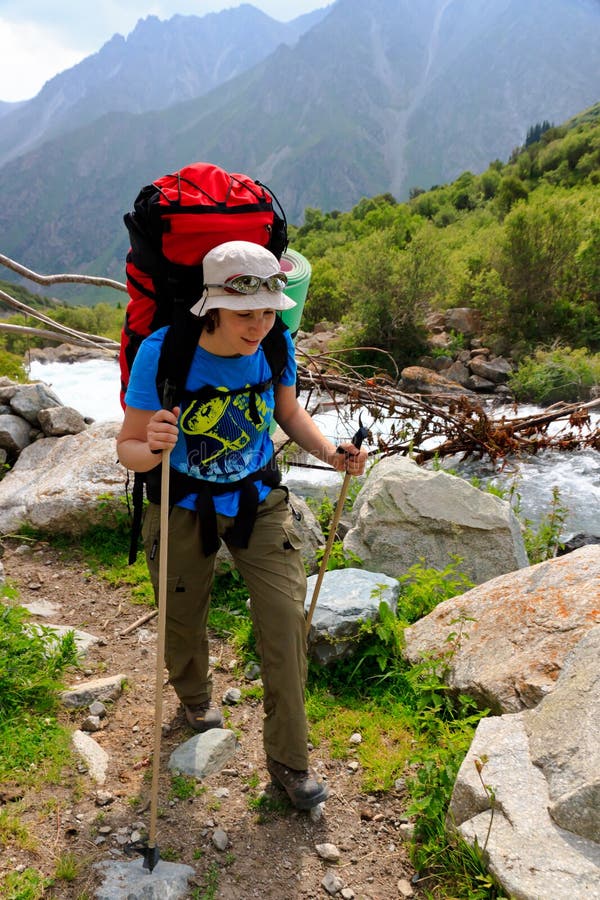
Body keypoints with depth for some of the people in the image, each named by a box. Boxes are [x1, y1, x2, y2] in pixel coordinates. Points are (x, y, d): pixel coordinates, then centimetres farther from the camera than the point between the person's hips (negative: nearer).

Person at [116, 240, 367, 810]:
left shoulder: (277, 345, -14)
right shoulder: (162, 353, -24)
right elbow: (127, 449, -19)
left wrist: (331, 453, -14)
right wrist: (153, 448, -43)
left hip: (260, 501, 2)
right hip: (183, 507, -1)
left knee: (287, 618, -4)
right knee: (183, 619, 18)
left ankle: (288, 759, 18)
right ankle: (194, 695, 55)